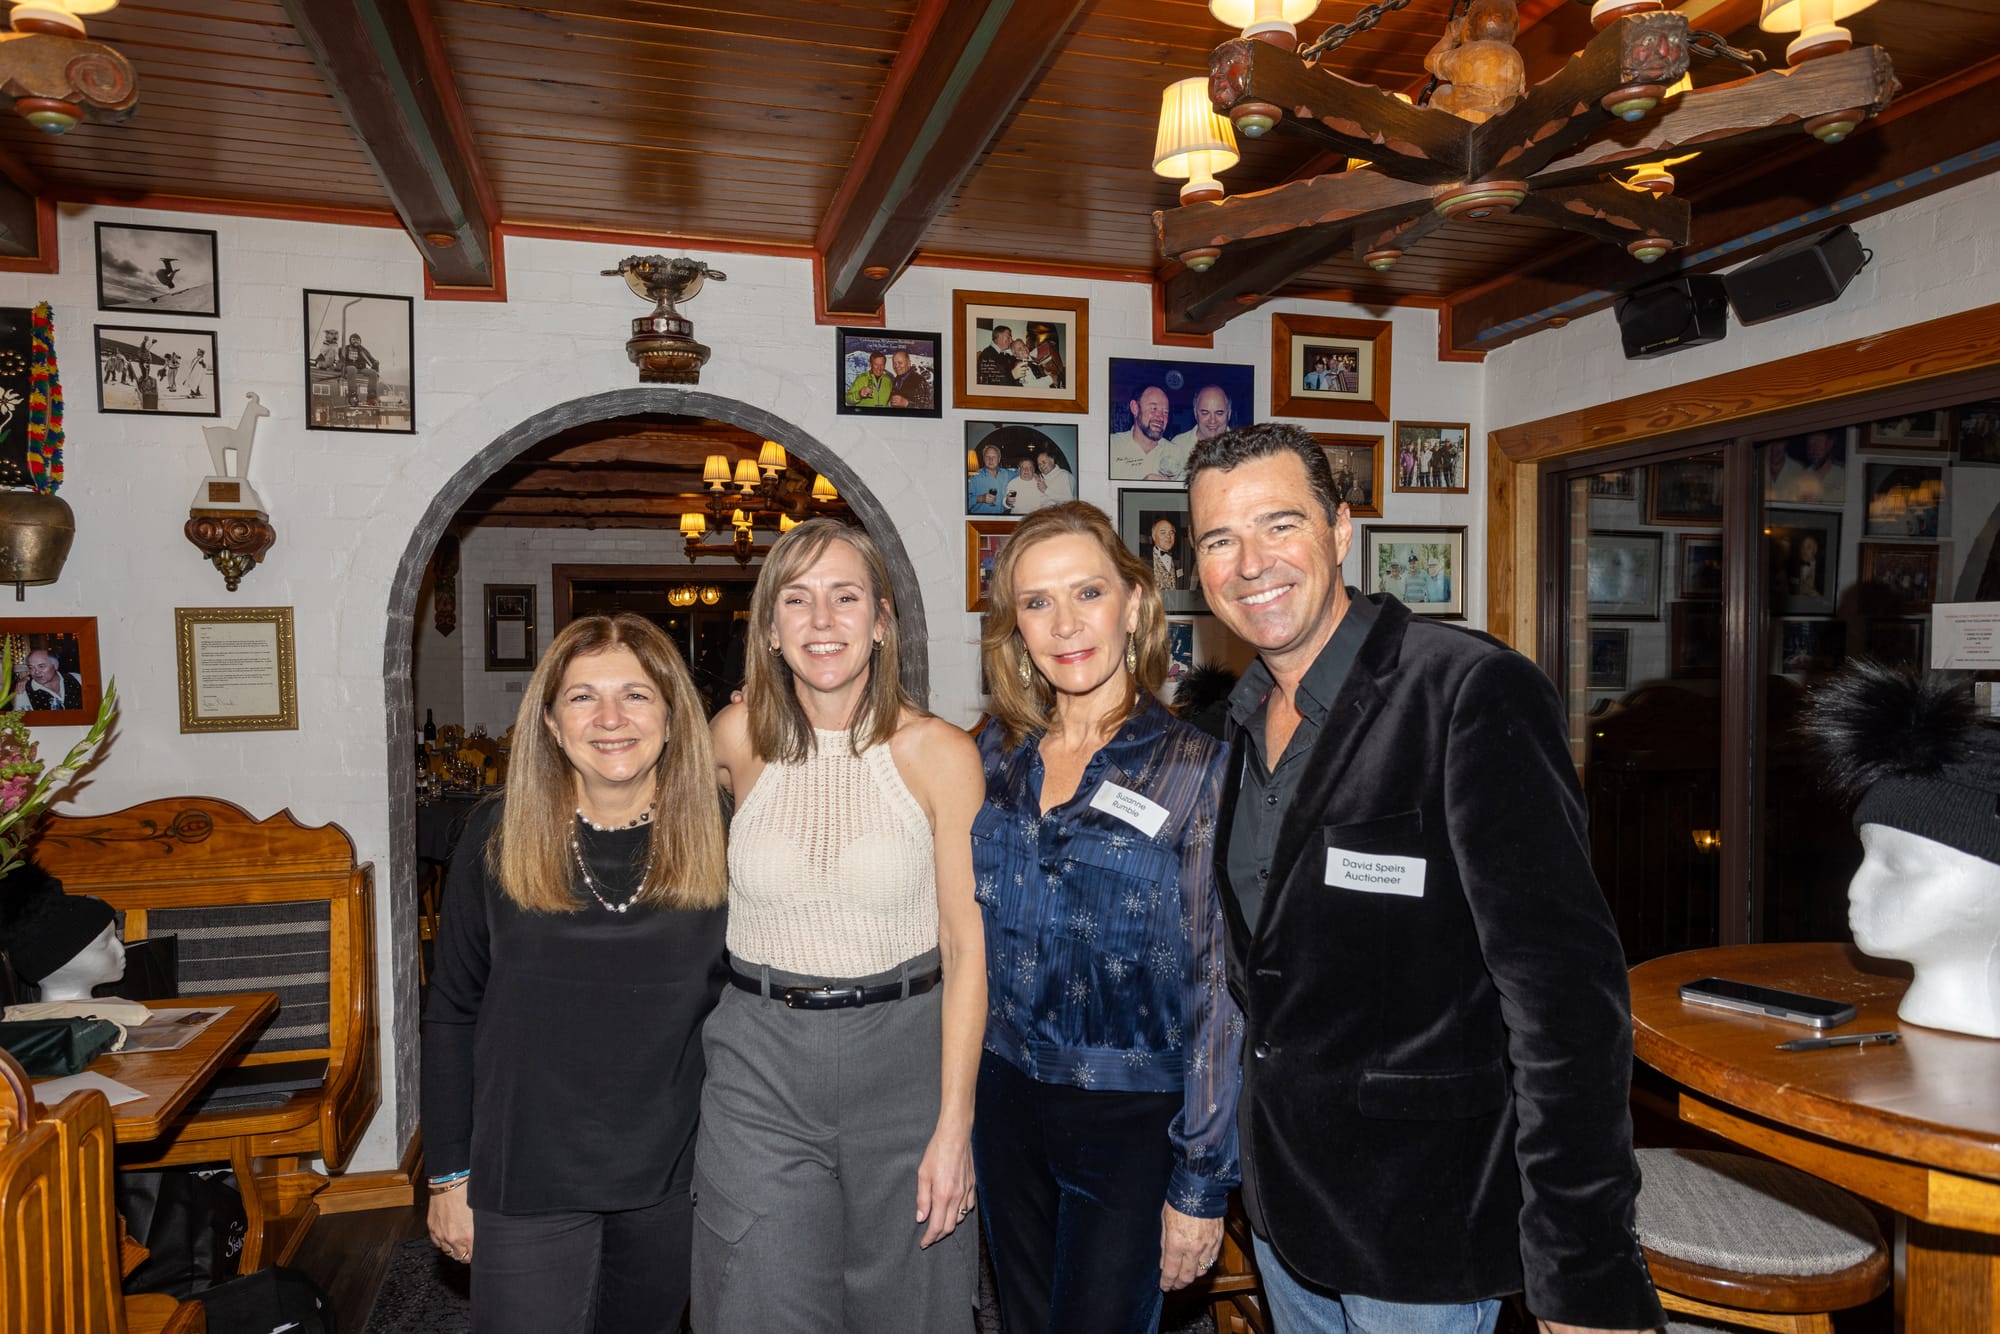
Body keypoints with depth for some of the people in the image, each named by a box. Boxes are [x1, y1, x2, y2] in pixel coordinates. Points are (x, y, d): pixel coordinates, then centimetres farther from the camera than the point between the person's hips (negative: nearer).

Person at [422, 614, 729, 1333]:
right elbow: (451, 1015, 0)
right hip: (525, 1180, -1)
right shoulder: (497, 837, -8)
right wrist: (449, 1174, 1)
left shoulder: (714, 840, -7)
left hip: (671, 1179, 2)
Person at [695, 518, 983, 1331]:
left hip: (905, 1058, -1)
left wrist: (955, 1124, -11)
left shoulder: (940, 753, -9)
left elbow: (965, 946, -8)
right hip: (760, 1065, 1)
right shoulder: (738, 737, -4)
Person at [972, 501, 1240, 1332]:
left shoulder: (1195, 770, -14)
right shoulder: (995, 754, -1)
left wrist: (1202, 1182, -11)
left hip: (1133, 1117, -4)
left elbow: (1218, 984, -12)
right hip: (1004, 1101, 5)